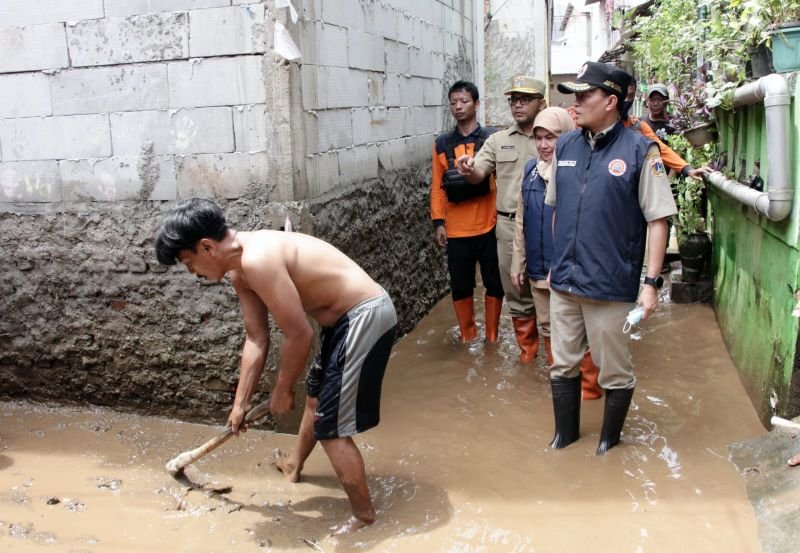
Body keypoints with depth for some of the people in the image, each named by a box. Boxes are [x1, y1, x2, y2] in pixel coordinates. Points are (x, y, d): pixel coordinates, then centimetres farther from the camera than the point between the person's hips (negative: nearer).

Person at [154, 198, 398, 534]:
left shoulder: (257, 260, -26)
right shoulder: (241, 270, 6)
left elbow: (299, 335, -22)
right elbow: (256, 339, 13)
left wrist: (282, 390, -5)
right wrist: (240, 403, 18)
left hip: (365, 316, -10)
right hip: (349, 316, 10)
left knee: (330, 426, -4)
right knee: (317, 394, 30)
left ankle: (364, 514, 15)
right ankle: (294, 465, 56)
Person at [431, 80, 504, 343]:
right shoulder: (442, 144, 6)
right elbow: (437, 186, 5)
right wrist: (438, 222, -1)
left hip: (488, 226, -1)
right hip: (456, 229, 2)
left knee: (494, 283, 8)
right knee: (460, 285, 8)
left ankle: (492, 337, 23)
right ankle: (468, 335, 25)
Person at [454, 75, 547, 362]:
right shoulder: (497, 140, 9)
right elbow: (478, 175, -1)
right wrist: (468, 170, -23)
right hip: (509, 226, 3)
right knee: (516, 292, 13)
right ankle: (528, 348, 30)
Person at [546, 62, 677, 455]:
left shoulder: (639, 150, -9)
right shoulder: (565, 146, 6)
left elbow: (658, 220, -9)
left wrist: (651, 282, -12)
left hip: (611, 286, -5)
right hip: (563, 283, 5)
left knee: (616, 373, 11)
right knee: (563, 365, 17)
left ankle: (609, 441, 34)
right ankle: (565, 433, 37)